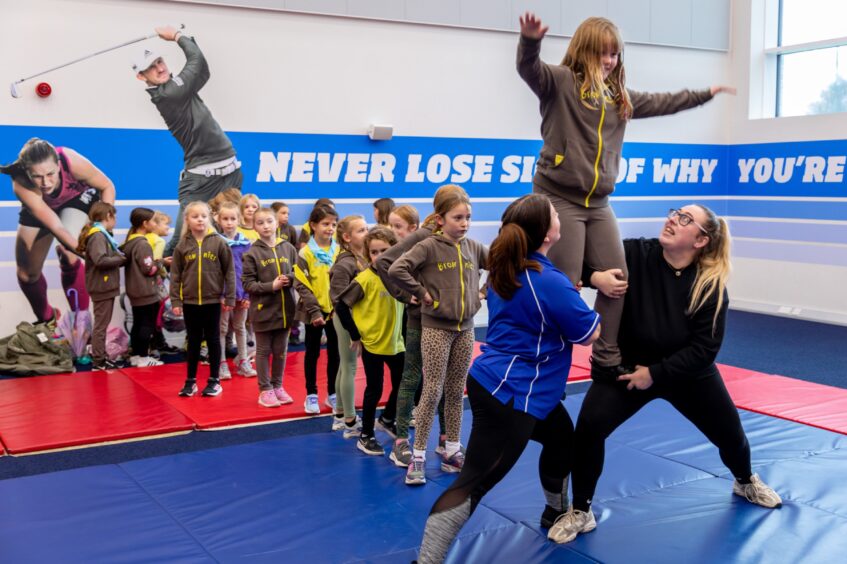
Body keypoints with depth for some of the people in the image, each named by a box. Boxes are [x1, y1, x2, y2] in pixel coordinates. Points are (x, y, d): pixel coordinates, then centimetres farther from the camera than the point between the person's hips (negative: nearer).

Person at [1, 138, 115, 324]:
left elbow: (107, 186, -22)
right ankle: (47, 319, 34)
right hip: (39, 207, 2)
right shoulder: (21, 185, -39)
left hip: (78, 196, -1)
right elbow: (56, 227, -42)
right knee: (26, 274, 5)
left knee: (67, 254, -29)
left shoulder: (72, 162, -40)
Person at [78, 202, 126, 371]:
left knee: (102, 324, 14)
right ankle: (98, 361, 4)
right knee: (101, 325, -2)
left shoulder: (102, 235, 14)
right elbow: (100, 260, -28)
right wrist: (120, 259, -16)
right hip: (102, 286, -10)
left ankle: (101, 357, 22)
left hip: (106, 286, 10)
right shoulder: (97, 236, -16)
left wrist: (119, 257, -3)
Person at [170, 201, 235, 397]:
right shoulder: (182, 246, 0)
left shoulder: (218, 242, -4)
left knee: (213, 340, 8)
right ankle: (190, 381, 20)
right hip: (190, 301, 2)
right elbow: (175, 275, 2)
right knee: (193, 341, 11)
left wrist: (230, 297, -5)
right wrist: (175, 301, -3)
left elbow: (229, 271, -3)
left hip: (213, 300, -1)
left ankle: (214, 380, 17)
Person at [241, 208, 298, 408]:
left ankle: (277, 386, 27)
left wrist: (289, 278, -14)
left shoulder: (288, 248, 1)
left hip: (284, 308, 3)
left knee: (281, 350, 13)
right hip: (263, 309, -3)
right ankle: (265, 390, 17)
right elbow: (248, 283, -8)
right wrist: (271, 286, -18)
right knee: (263, 351, 7)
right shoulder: (252, 253, -7)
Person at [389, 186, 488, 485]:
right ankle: (418, 457, 5)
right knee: (432, 392, -4)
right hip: (436, 328, -5)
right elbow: (396, 270, -24)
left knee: (456, 393, 12)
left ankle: (452, 452, 22)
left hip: (465, 328, 5)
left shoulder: (473, 247, 4)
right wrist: (422, 293, -16)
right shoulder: (429, 246, -12)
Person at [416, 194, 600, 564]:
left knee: (563, 439, 27)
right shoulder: (550, 283, -21)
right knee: (474, 482, -11)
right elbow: (589, 333, -8)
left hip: (499, 384, 10)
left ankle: (556, 512, 49)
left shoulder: (505, 268, 5)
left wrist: (572, 291, 14)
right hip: (510, 395, -10)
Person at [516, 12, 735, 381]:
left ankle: (606, 361, 18)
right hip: (558, 199, -7)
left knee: (616, 279, 6)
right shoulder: (561, 82, -4)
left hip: (598, 204, 7)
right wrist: (531, 40, -43)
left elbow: (660, 103, 30)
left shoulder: (619, 96, 17)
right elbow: (529, 68, -22)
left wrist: (706, 94, 37)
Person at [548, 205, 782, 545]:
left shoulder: (711, 286, -21)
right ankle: (580, 512, -1)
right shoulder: (635, 254, -22)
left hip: (687, 373, 1)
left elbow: (704, 347, -20)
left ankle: (746, 483, 55)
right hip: (628, 366, -1)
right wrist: (595, 277, -40)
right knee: (589, 427, -20)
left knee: (730, 435, 18)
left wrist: (656, 373, -25)